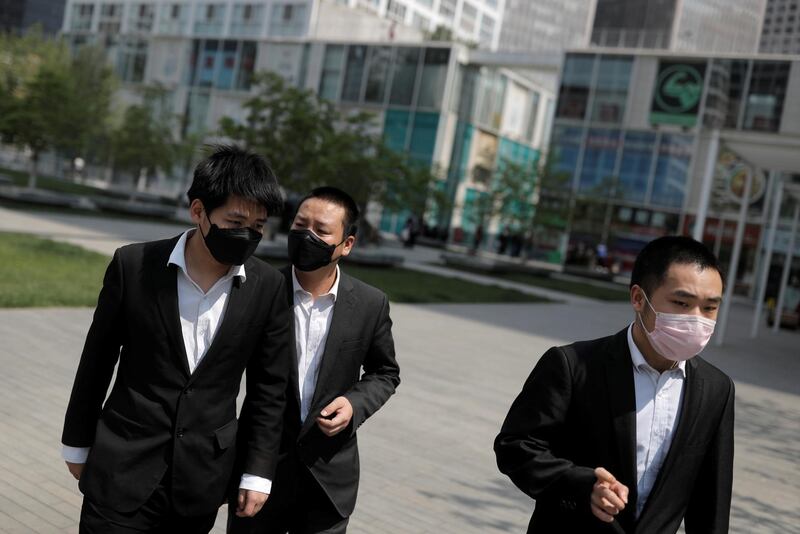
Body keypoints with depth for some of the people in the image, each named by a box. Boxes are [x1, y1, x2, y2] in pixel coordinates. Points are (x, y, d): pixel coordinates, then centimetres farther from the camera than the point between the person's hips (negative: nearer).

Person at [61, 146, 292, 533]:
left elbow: (269, 386, 1)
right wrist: (77, 443, 8)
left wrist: (259, 472, 1)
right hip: (123, 470, -1)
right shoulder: (134, 265, -10)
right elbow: (96, 362, 1)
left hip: (202, 477, 2)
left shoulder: (268, 288, -7)